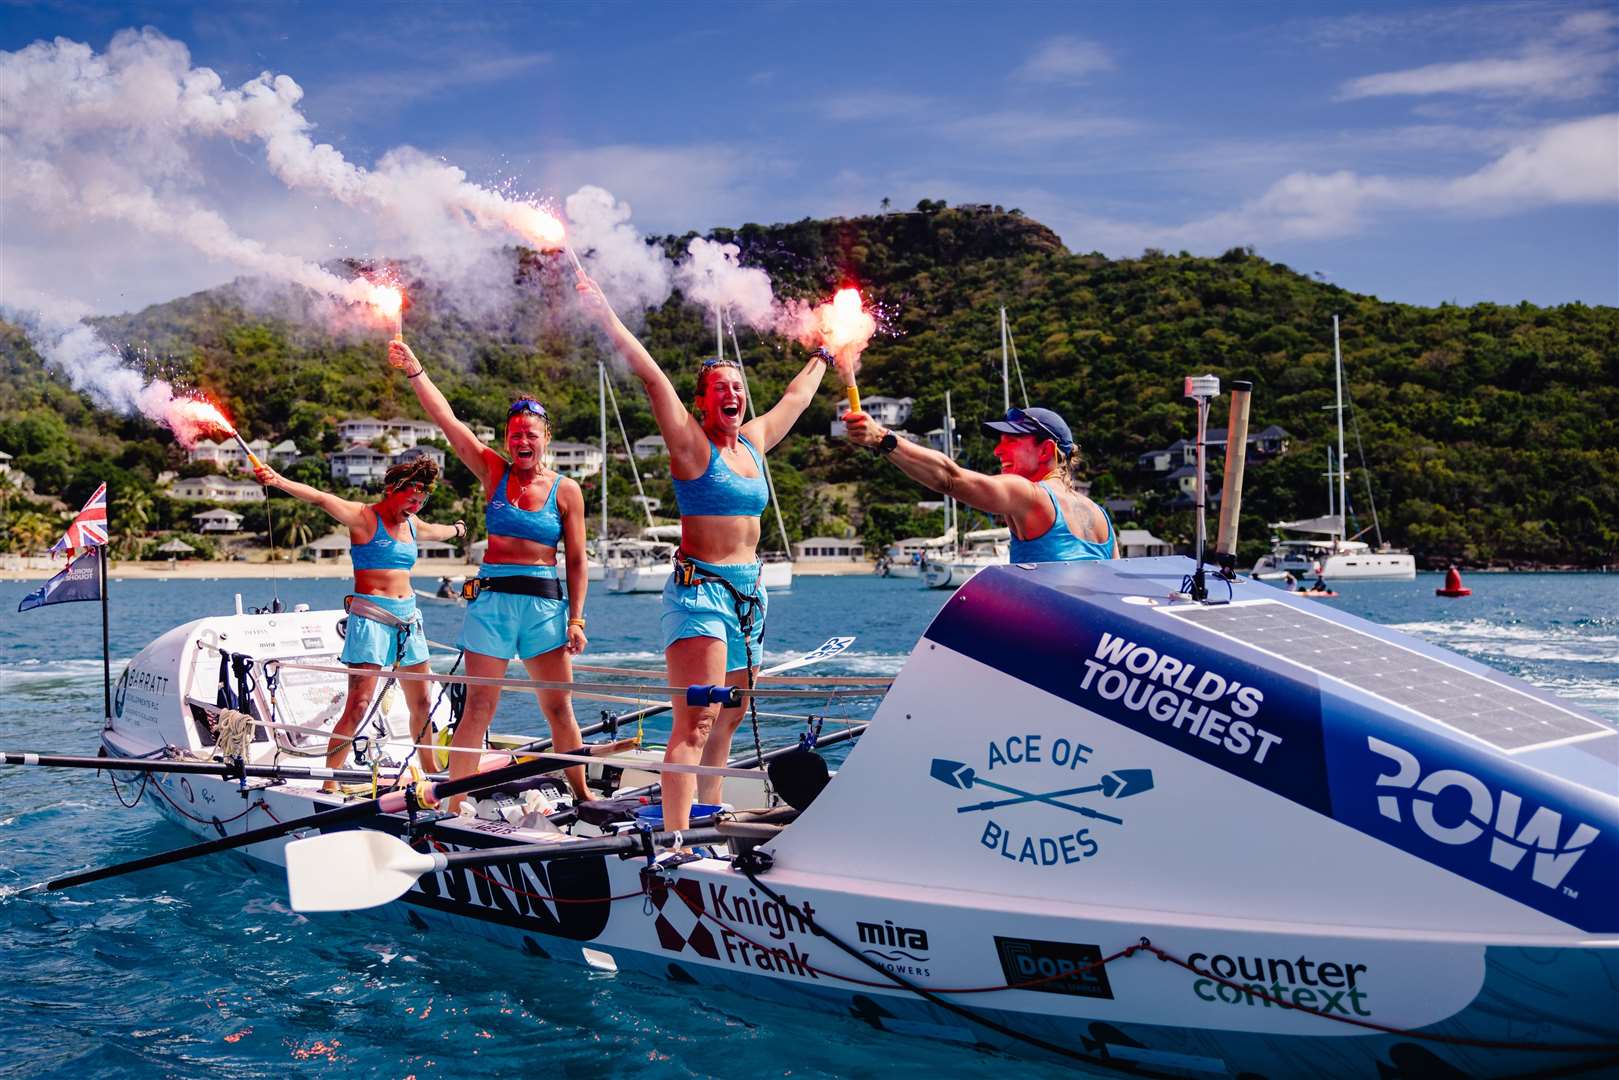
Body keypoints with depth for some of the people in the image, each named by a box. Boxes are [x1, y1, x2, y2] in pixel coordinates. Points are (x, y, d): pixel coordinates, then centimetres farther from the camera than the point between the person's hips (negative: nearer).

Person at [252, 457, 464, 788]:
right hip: (371, 616, -7)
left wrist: (457, 530, 60)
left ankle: (431, 773, 29)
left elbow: (437, 531, 39)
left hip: (408, 617, 7)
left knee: (421, 704, 13)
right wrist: (279, 481, -39)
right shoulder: (364, 517, -7)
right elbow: (321, 499, -23)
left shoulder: (412, 525, 15)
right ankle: (329, 783, -12)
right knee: (358, 706, -15)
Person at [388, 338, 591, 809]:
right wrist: (414, 370, -8)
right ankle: (453, 804, 2)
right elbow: (446, 420, -2)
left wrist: (575, 619, -3)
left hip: (546, 603, 0)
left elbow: (577, 560, 4)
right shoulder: (493, 472, 5)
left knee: (559, 708, 6)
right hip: (491, 598, 0)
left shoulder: (566, 491, 4)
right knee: (478, 707, -1)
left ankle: (582, 796, 20)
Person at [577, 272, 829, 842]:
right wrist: (605, 314, -18)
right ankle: (676, 840, -22)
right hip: (699, 589, -7)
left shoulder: (753, 441, 14)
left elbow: (795, 397, 31)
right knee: (695, 723, -17)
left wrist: (823, 359, 45)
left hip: (747, 594, 7)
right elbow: (650, 375, -13)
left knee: (725, 725, 12)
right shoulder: (691, 443, -5)